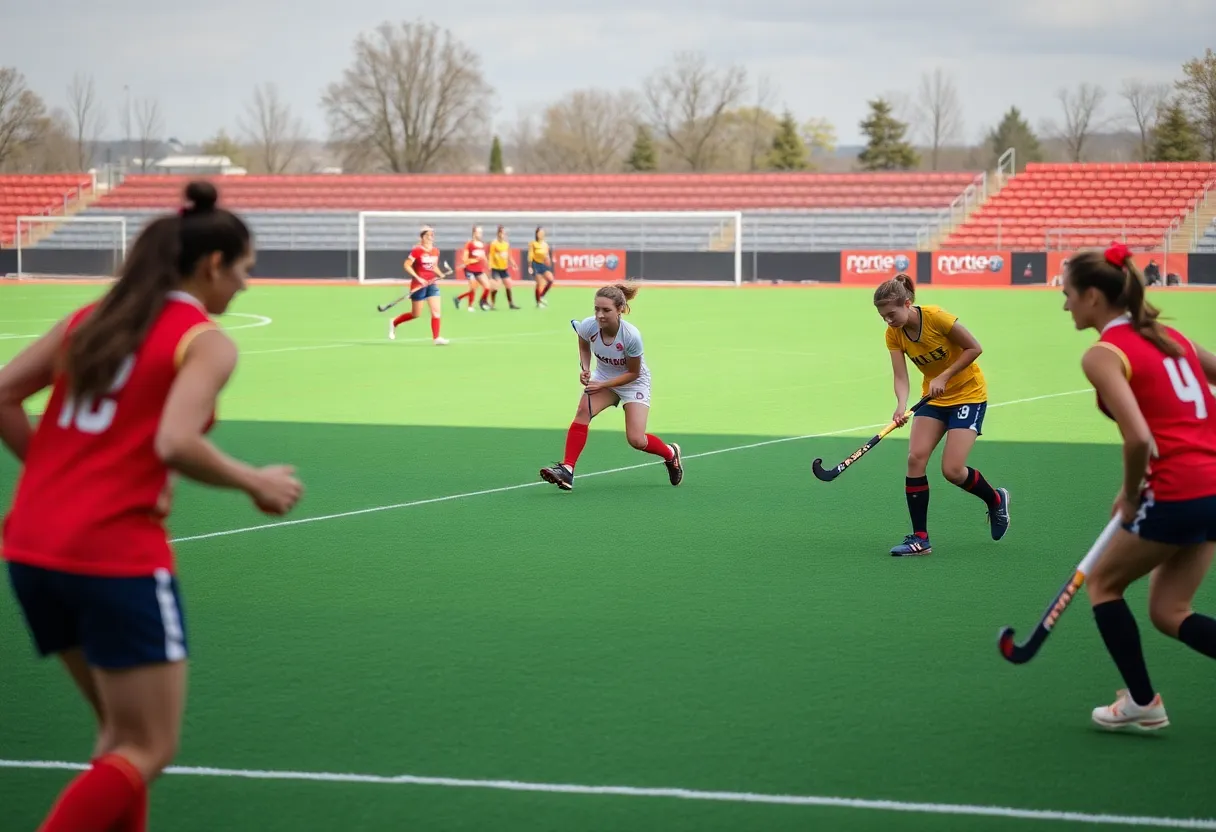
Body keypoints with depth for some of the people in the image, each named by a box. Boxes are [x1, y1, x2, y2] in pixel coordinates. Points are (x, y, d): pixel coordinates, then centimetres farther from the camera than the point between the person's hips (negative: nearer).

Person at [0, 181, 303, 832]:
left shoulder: (89, 319, 14)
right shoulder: (206, 341, -5)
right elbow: (175, 443, -20)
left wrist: (61, 478, 15)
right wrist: (255, 483, -6)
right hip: (118, 555, -8)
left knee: (123, 730, 23)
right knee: (148, 750, 3)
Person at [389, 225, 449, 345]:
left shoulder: (435, 251, 7)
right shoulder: (416, 250, -12)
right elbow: (407, 265, -14)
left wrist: (440, 275, 3)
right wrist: (418, 278, -21)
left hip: (431, 284, 5)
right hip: (418, 285, -5)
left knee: (437, 310, -8)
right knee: (416, 314, 4)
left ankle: (436, 338, -6)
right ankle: (394, 323, 29)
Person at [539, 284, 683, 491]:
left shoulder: (631, 336, -34)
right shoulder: (588, 326, -24)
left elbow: (633, 373, -18)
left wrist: (603, 385, -25)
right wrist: (586, 369, -12)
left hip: (633, 382, -3)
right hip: (602, 376, 3)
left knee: (636, 440, -8)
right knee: (583, 411, -27)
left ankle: (671, 454, 26)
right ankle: (567, 469, -29)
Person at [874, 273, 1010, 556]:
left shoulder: (936, 317, -24)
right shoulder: (894, 334, -8)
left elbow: (974, 348, -16)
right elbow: (901, 377, -13)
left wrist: (944, 377, -23)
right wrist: (901, 406, -33)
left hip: (969, 393, -5)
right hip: (934, 398, 5)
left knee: (952, 470, -13)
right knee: (916, 458, -13)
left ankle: (995, 499, 19)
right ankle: (920, 538, -5)